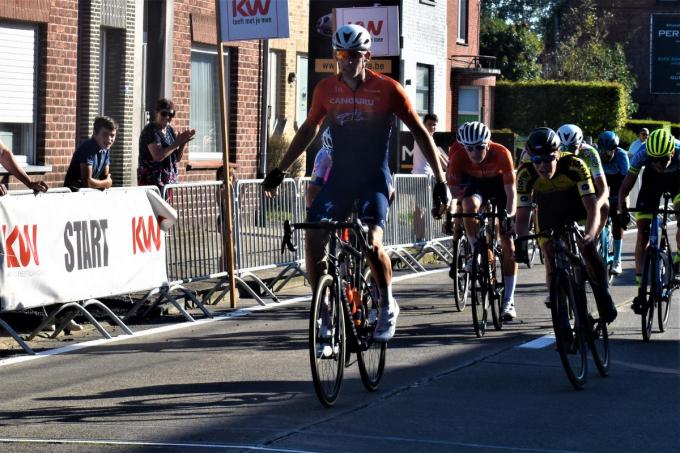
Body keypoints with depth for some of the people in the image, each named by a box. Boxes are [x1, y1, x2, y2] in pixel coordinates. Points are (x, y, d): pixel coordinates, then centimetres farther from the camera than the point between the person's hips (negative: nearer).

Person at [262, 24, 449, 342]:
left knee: (371, 242, -25)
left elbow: (420, 133, -4)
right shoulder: (326, 89, 0)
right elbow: (309, 130, 16)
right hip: (339, 178, 3)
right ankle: (324, 313, 0)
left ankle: (387, 306, 0)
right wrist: (279, 170, 16)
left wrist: (440, 181, -7)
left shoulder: (387, 89, -9)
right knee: (313, 238, -16)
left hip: (374, 178, -3)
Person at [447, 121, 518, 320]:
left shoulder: (501, 154, -34)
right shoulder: (458, 157, -30)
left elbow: (510, 191, -32)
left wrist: (509, 216, -45)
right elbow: (453, 191, -24)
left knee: (508, 244, -6)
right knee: (469, 207, -37)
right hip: (475, 183, 1)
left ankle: (508, 301, -1)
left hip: (499, 182, -1)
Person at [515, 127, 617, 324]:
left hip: (577, 209, -2)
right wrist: (520, 243, -47)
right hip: (549, 215, 2)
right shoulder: (526, 173, -31)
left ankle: (603, 295, -3)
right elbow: (522, 216, -29)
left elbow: (592, 207, -40)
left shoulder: (574, 165, -36)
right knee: (552, 266, -11)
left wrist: (589, 234, -57)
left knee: (588, 249, -25)